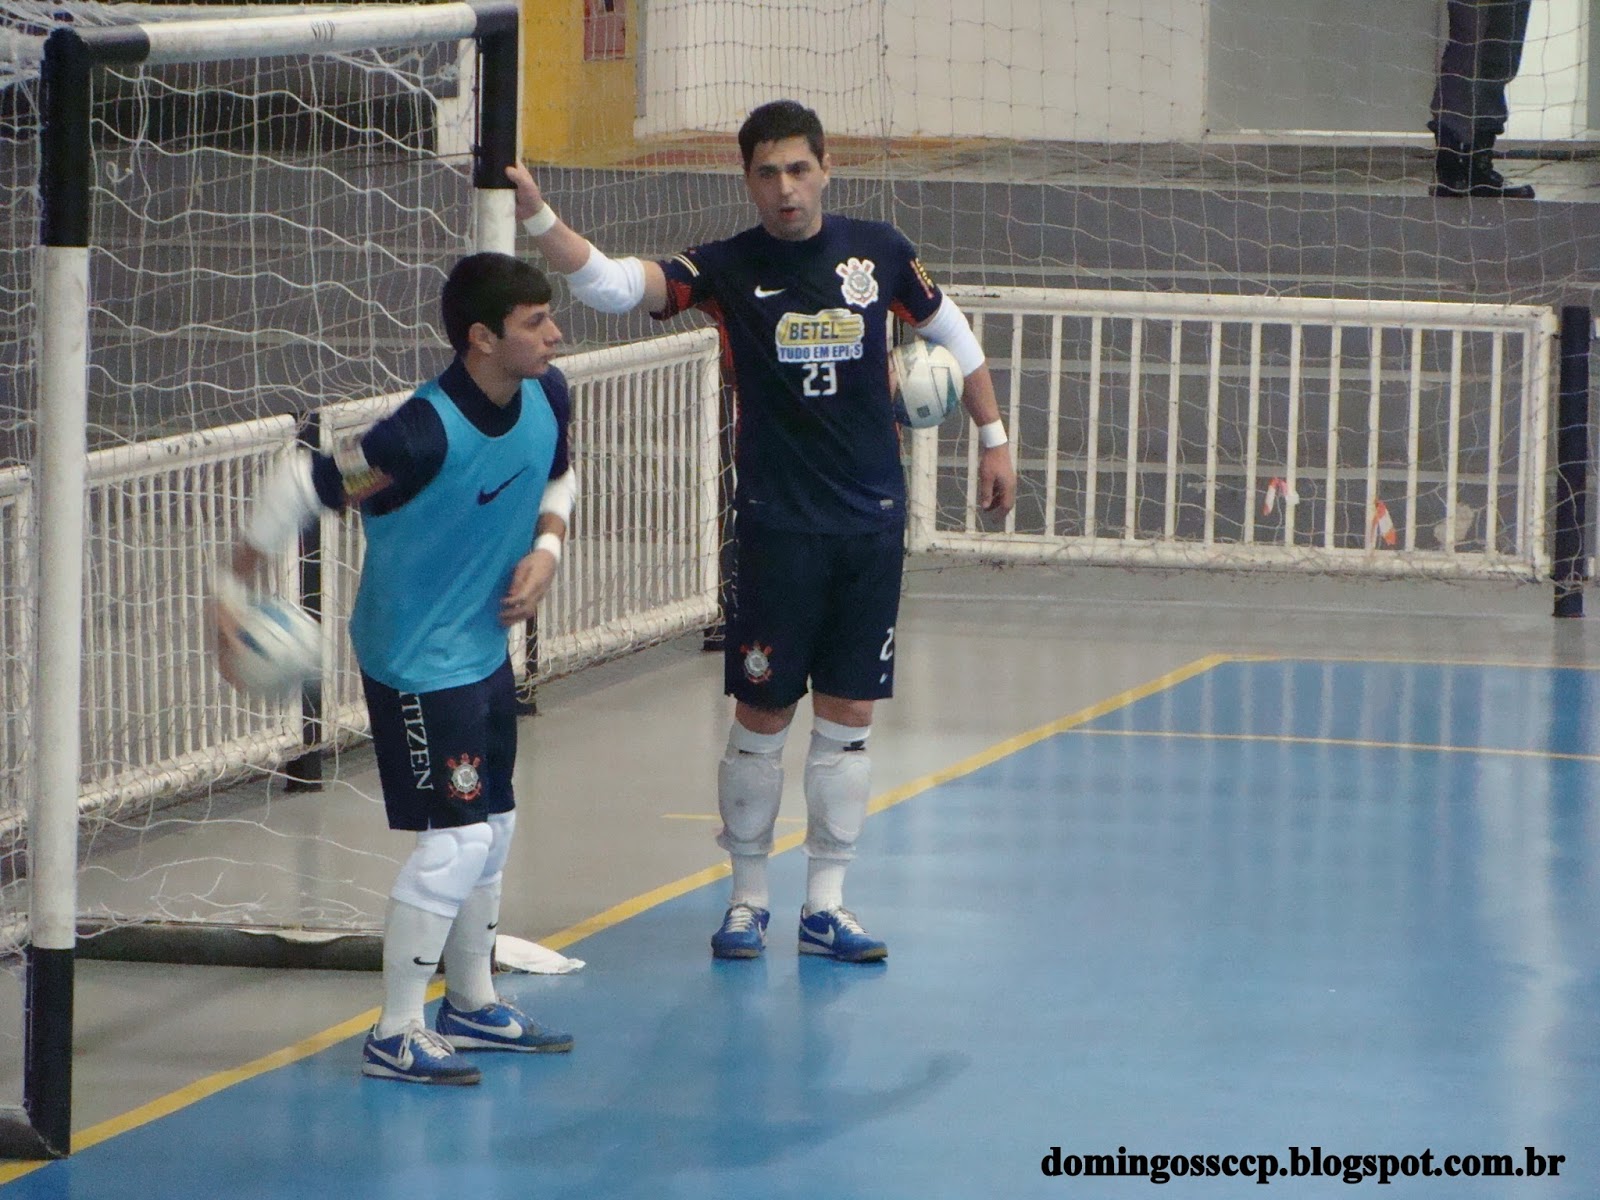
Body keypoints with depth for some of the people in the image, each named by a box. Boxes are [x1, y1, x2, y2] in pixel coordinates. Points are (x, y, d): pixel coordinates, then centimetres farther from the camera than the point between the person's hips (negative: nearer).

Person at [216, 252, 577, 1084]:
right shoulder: (426, 434, -30)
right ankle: (394, 1036, -1)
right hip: (416, 662, -8)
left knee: (492, 831, 17)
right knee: (456, 839, -10)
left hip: (486, 650, 8)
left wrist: (546, 548, -4)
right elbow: (304, 484, -24)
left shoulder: (546, 397, -7)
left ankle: (472, 1004, 35)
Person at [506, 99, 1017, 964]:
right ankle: (747, 897, 16)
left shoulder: (877, 252, 2)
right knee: (762, 716, 1)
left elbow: (951, 332, 19)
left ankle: (825, 903, 15)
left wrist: (993, 438, 20)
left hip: (873, 525, 2)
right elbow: (611, 284, -19)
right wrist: (536, 217, -34)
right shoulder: (728, 269, -6)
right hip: (776, 527, -2)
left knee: (848, 717, 5)